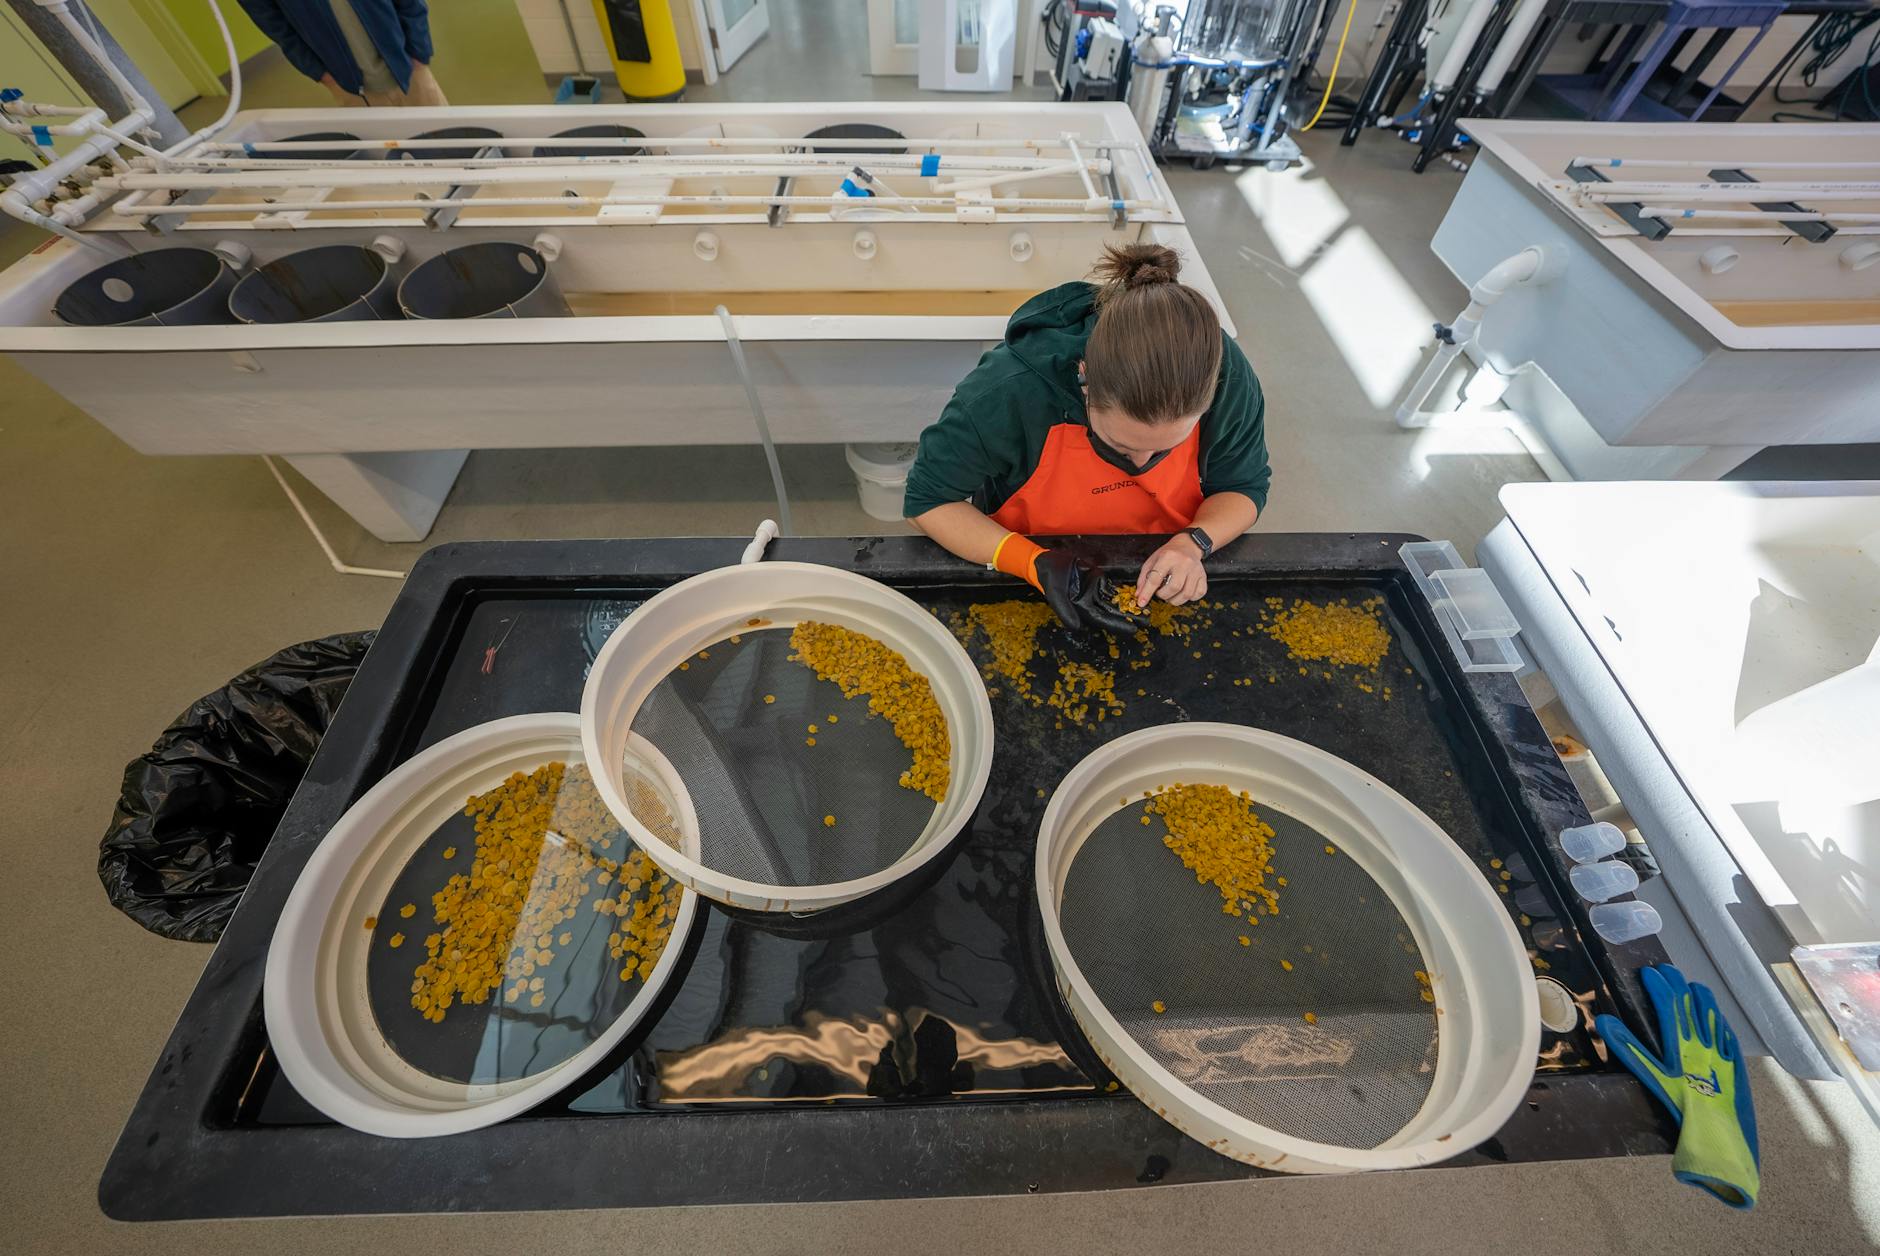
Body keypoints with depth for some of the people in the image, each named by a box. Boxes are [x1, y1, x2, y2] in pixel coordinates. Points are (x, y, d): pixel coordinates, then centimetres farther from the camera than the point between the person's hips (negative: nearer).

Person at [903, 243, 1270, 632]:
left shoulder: (1229, 378, -21)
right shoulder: (1010, 392, -31)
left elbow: (1244, 488, -4)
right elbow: (926, 500, -20)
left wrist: (1194, 542, -26)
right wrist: (1036, 564, -33)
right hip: (1020, 585, -4)